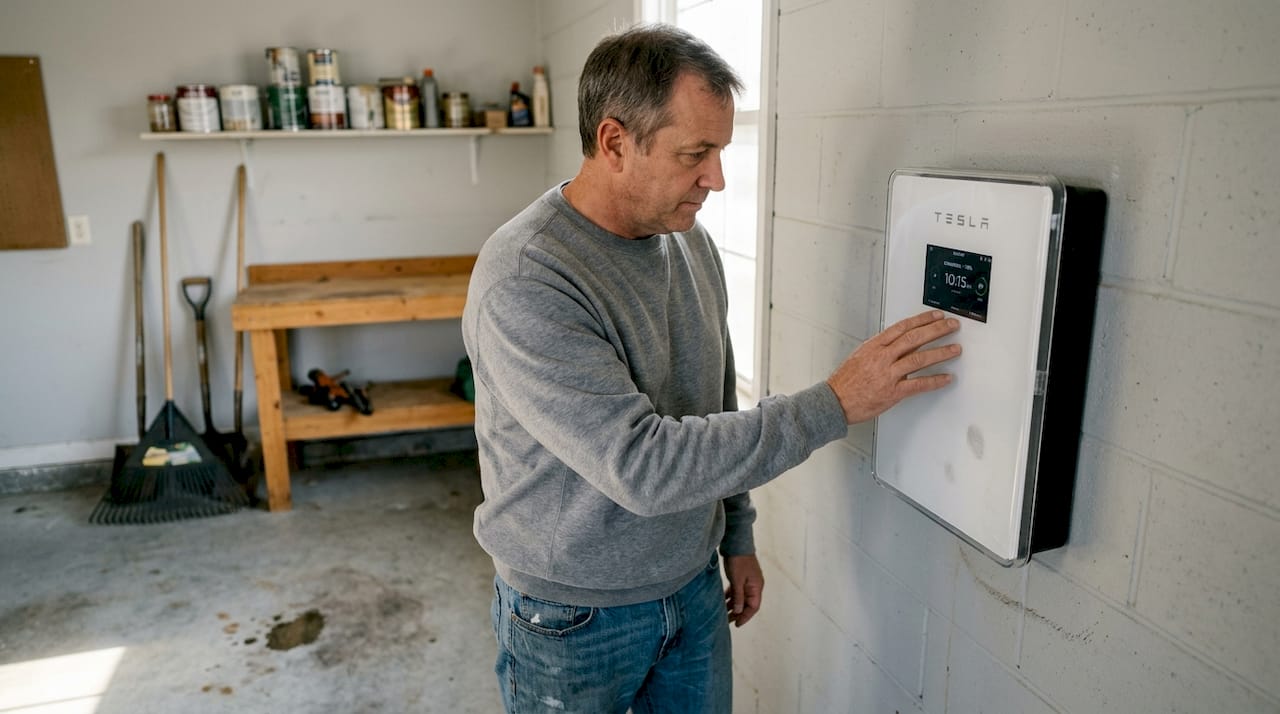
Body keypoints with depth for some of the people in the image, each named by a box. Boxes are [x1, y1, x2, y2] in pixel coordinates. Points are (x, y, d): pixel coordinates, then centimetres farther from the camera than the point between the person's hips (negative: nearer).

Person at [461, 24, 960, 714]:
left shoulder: (691, 242, -2)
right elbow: (644, 465, -32)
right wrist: (837, 403, -28)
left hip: (693, 584, 6)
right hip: (573, 617, -6)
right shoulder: (523, 285, -27)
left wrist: (737, 538, 12)